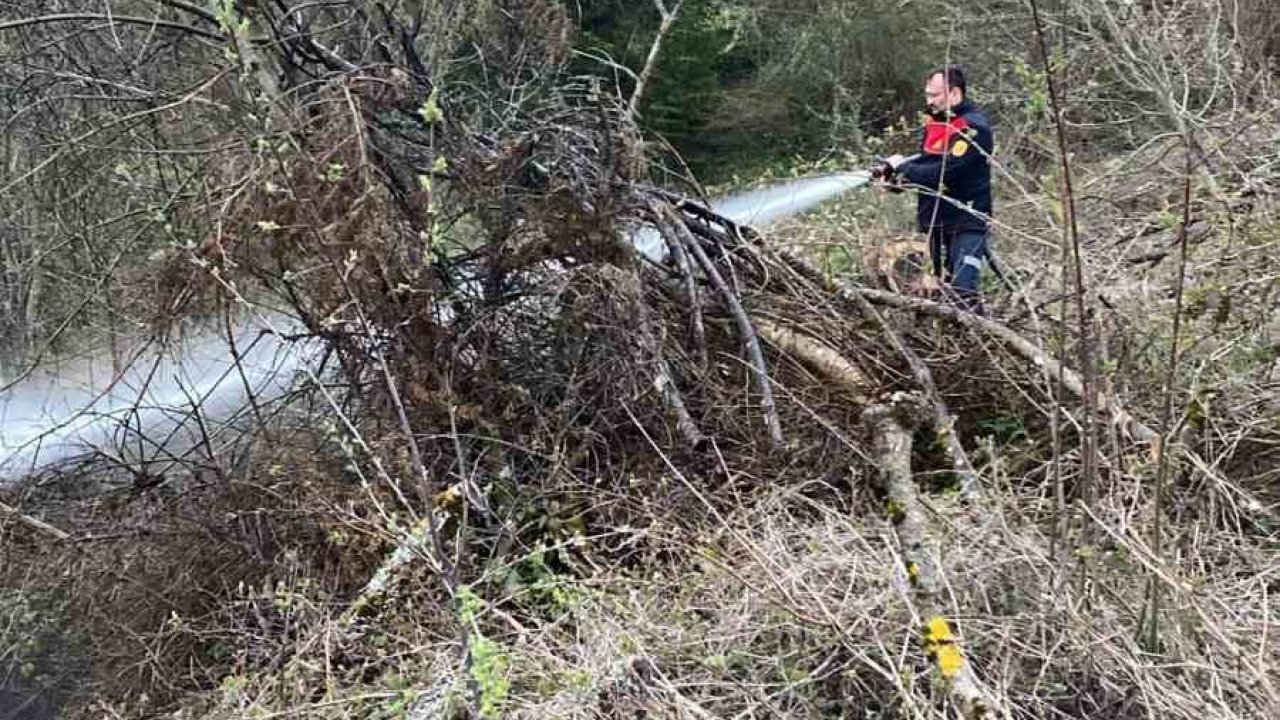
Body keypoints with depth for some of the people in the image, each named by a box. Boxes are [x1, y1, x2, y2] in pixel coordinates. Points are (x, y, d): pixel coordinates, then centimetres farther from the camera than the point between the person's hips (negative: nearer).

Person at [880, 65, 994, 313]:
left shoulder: (974, 128, -16)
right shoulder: (934, 123, 11)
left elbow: (943, 172, -24)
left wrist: (903, 168, -13)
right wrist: (897, 172, -6)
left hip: (967, 224, -8)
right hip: (937, 223, 8)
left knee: (963, 291, -18)